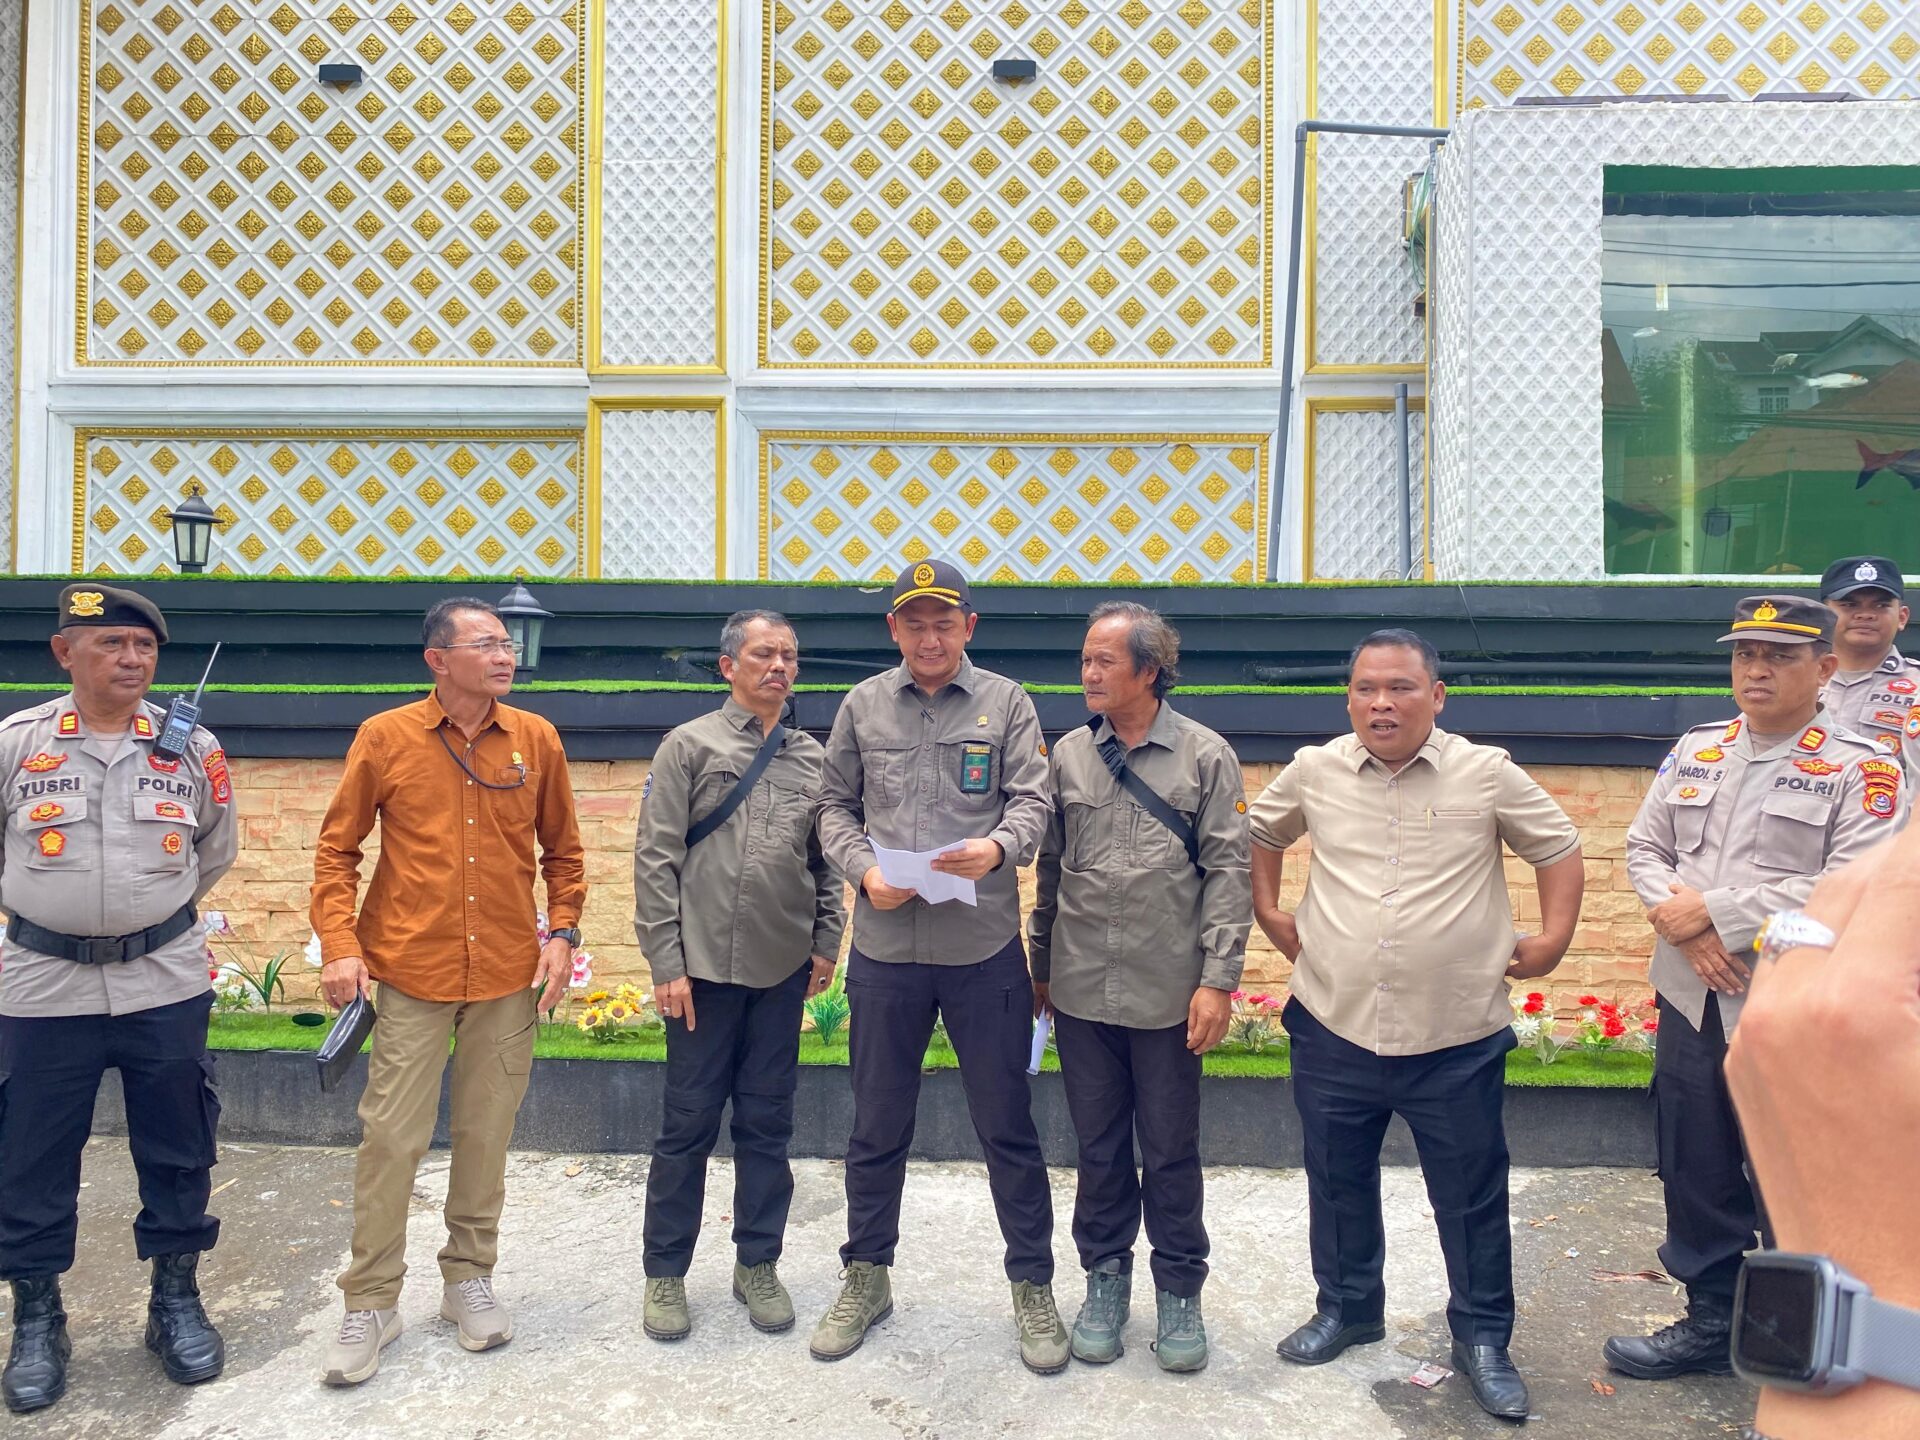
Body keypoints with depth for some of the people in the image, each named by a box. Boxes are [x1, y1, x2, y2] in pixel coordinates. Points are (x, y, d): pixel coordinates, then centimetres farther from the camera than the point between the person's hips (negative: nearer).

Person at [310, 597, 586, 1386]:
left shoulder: (535, 739, 1)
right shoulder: (384, 738, -4)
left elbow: (562, 852, 9)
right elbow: (336, 849, 2)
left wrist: (562, 933, -1)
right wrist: (340, 945, -7)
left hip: (509, 975, 2)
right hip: (413, 972, -2)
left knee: (486, 1136, 11)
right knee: (390, 1137, 2)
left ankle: (468, 1277, 30)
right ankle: (371, 1304, 19)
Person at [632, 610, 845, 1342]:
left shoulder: (813, 758, 8)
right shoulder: (689, 746, -2)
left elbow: (827, 862, 13)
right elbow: (655, 860, -6)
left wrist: (826, 942, 4)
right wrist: (666, 963, -9)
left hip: (783, 972, 3)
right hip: (705, 969, -3)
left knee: (768, 1125, 11)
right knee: (688, 1125, 6)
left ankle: (757, 1263, 26)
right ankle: (665, 1272, 21)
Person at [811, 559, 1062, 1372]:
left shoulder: (1005, 702, 2)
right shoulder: (863, 705, 7)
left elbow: (1031, 799, -4)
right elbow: (835, 806, 9)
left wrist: (999, 846, -25)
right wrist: (864, 871, -9)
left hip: (984, 948, -2)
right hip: (883, 949, 2)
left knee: (1007, 1126, 8)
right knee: (877, 1127, 15)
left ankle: (1033, 1287, 26)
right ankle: (866, 1278, 34)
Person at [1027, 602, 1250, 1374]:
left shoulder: (1206, 756, -4)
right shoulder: (1069, 755, 5)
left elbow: (1228, 873, -5)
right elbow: (1049, 868, 10)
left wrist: (1218, 979, -10)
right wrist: (1040, 964, 11)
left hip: (1169, 992, -2)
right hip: (1082, 989, 3)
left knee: (1171, 1151, 9)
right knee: (1099, 1146, 14)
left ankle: (1179, 1290, 27)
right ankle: (1105, 1279, 31)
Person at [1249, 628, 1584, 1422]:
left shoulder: (1487, 774, -6)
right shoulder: (1314, 771, -1)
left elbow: (1559, 848, 6)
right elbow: (1260, 832, 16)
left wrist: (1552, 941, 0)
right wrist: (1270, 915, 9)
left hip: (1457, 1037, -2)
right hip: (1333, 1028, 2)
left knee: (1472, 1195, 11)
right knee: (1338, 1182, 17)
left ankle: (1482, 1337, 30)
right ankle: (1347, 1307, 38)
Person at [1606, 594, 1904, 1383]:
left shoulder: (1863, 770, -8)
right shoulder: (1694, 750, 8)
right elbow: (1643, 847, 9)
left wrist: (1716, 912, -19)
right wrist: (1681, 920, -10)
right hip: (1690, 999, 5)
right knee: (1694, 1170, 15)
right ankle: (1711, 1318, 33)